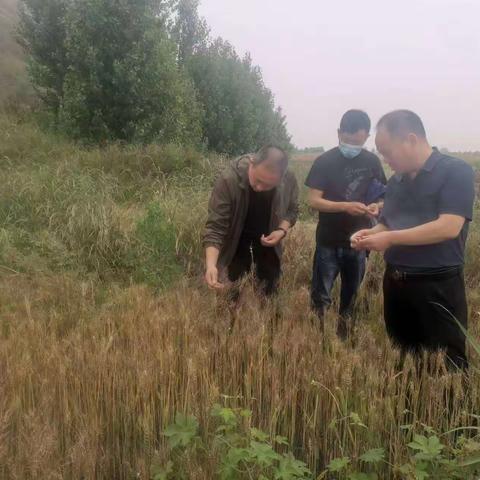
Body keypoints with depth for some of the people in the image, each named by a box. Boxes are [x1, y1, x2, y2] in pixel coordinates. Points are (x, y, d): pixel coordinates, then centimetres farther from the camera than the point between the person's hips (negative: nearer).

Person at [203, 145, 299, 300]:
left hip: (268, 236, 3)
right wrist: (211, 265, -49)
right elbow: (215, 227, -35)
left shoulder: (289, 180, -27)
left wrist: (283, 230, -26)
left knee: (269, 288, 13)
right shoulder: (229, 180, -37)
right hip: (236, 236, -2)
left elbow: (292, 209, -5)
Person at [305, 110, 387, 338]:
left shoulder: (372, 161, 1)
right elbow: (313, 200, -13)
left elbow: (382, 196, 10)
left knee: (351, 295, 17)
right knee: (321, 296, 2)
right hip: (329, 242, -3)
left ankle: (344, 336, 34)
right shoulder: (325, 161, -8)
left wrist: (377, 206, -14)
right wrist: (345, 206, -27)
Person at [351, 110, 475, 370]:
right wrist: (370, 233, -4)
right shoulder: (397, 181, 10)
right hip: (395, 282, 7)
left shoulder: (456, 171, -11)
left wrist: (391, 238, -20)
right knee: (404, 357, 18)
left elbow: (449, 227, -22)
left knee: (445, 365, 3)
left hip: (437, 286, -7)